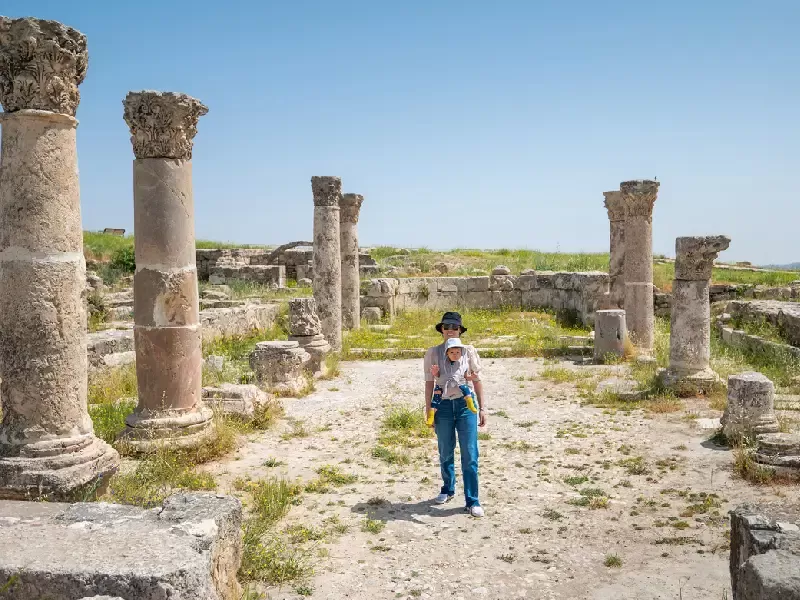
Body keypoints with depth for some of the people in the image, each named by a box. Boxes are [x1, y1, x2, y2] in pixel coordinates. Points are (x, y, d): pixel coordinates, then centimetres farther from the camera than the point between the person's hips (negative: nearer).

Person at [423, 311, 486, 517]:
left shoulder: (468, 351, 2)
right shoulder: (433, 353, 2)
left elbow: (477, 380, 5)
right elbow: (429, 382, 4)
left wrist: (482, 408, 3)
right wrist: (429, 410, 2)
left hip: (466, 404, -1)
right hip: (443, 405, 1)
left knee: (470, 455, -2)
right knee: (446, 453, 15)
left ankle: (472, 501, 6)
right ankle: (448, 490, 36)